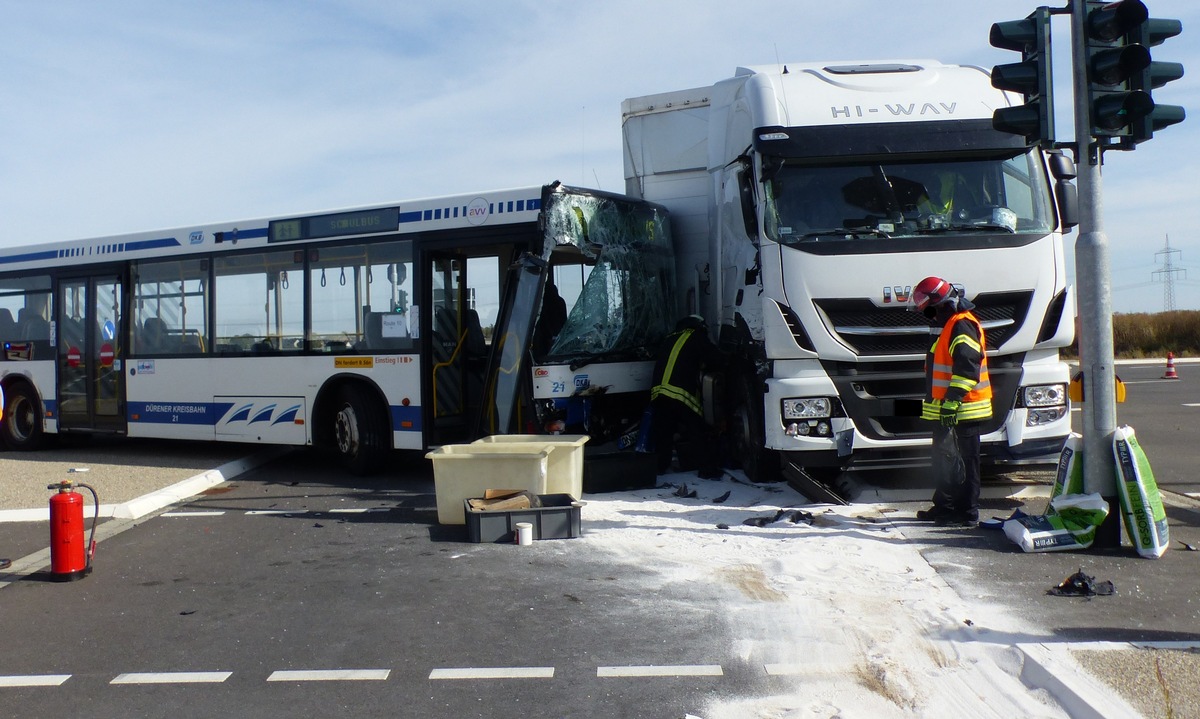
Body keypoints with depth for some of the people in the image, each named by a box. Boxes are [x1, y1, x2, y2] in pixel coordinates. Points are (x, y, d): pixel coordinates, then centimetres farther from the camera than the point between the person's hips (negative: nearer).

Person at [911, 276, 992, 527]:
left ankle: (967, 513, 2)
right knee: (943, 459, 17)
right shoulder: (952, 325, 20)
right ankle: (944, 506, 28)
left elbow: (967, 366, -25)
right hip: (949, 410, 11)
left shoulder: (962, 325, -15)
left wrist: (952, 400, -29)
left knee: (963, 463, -4)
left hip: (963, 410, -11)